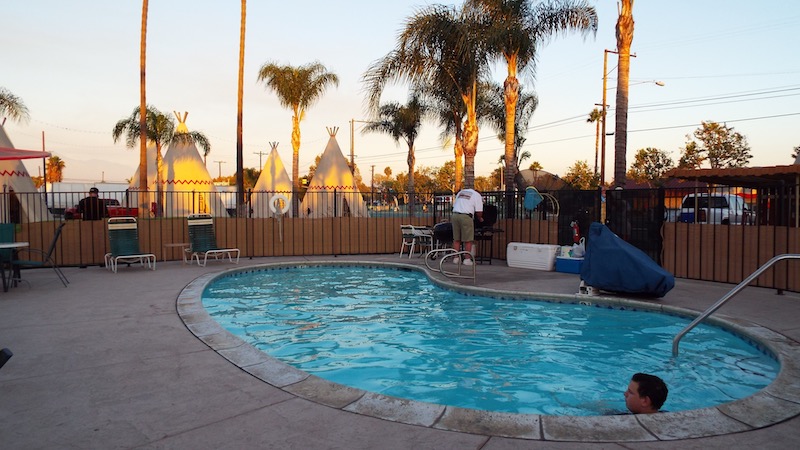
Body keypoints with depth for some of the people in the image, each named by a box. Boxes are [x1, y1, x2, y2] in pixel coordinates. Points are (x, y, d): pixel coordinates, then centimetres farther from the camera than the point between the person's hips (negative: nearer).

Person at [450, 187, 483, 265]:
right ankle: (467, 259, 2)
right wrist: (480, 218, 19)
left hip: (455, 215, 5)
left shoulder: (460, 192, 24)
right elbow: (479, 212, 2)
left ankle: (456, 258, 12)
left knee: (456, 239, 11)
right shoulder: (477, 195, 8)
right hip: (466, 216, -5)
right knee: (468, 240, 2)